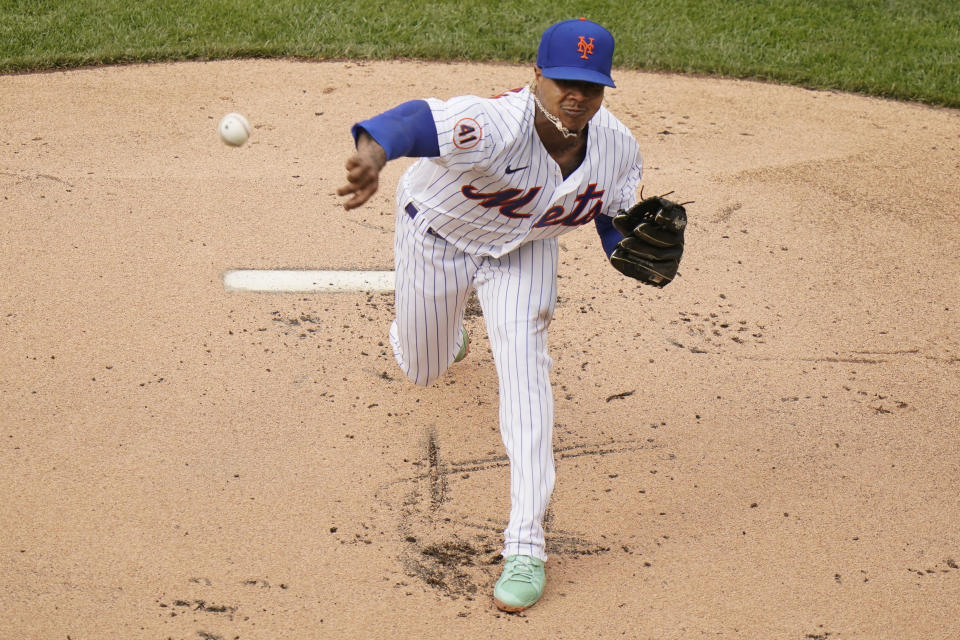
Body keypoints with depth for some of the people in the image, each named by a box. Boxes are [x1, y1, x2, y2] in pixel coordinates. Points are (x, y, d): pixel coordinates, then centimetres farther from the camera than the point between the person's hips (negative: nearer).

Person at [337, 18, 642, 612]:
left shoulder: (618, 147, -26)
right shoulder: (498, 124, -44)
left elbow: (616, 220, -8)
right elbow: (419, 120, -64)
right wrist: (374, 152, -87)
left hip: (525, 249, 2)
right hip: (438, 233, -2)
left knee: (523, 362, -18)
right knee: (422, 368, 18)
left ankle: (526, 546, -14)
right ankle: (449, 334, 63)